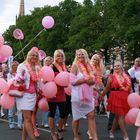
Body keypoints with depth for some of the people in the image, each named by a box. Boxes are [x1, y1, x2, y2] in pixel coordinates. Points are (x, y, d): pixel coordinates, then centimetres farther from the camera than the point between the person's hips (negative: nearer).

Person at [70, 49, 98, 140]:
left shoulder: (88, 66, 10)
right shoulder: (75, 66, -7)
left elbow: (93, 80, 13)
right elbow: (72, 81, -16)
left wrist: (91, 81, -10)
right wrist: (85, 80, -18)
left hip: (88, 95, 5)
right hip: (78, 95, -5)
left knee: (91, 116, 0)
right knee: (77, 117, 7)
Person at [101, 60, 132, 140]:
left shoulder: (127, 77, 8)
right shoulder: (111, 77, -1)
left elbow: (130, 89, 10)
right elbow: (107, 88, 8)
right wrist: (102, 96, 15)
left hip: (125, 98, 4)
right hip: (116, 98, -4)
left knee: (118, 116, 13)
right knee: (121, 116, -4)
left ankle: (112, 131, 32)